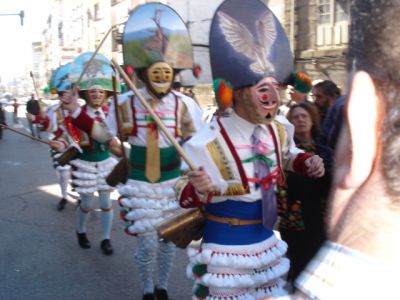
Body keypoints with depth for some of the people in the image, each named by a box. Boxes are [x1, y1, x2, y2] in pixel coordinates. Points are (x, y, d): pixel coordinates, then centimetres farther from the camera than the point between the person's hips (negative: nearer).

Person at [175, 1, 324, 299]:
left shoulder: (280, 129, -3)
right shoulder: (209, 141, -23)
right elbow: (184, 193, -16)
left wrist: (307, 162, -1)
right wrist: (200, 188, -39)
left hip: (266, 239, 7)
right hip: (226, 245, -6)